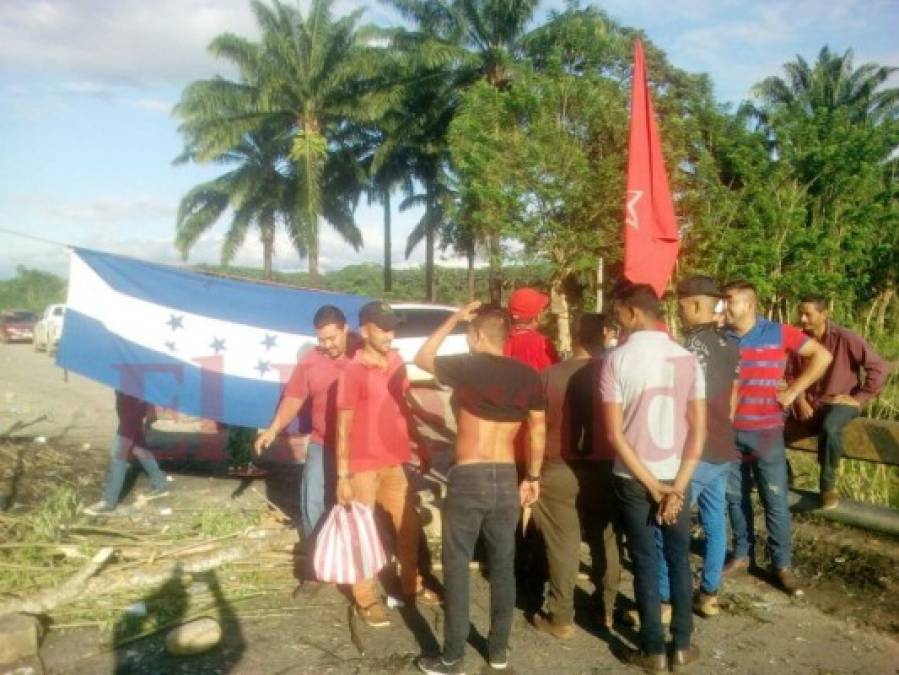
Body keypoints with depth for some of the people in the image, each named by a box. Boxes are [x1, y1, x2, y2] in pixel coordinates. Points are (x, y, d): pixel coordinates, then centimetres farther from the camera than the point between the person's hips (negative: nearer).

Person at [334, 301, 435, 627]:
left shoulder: (397, 364, 5)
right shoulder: (353, 371, -15)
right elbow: (343, 427, -13)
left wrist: (420, 447, 16)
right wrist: (342, 475, -15)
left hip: (395, 462, 7)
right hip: (363, 467, -6)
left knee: (410, 525, 16)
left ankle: (411, 585, 35)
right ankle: (366, 599, 22)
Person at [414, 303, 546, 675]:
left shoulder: (464, 367, -9)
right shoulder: (528, 376, 2)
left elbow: (422, 358, 8)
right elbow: (538, 431, 7)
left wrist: (454, 319, 9)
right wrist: (533, 477, 17)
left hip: (467, 478, -4)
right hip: (506, 479, 4)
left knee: (456, 568, 6)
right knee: (503, 567, 15)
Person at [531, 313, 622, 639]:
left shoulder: (550, 375, -4)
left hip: (558, 470, -1)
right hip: (603, 469, 1)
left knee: (562, 545, 6)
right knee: (605, 540, 17)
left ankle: (561, 618, 13)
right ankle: (608, 609, 28)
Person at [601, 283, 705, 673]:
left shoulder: (617, 360, -13)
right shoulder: (687, 359, -2)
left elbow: (615, 434, -15)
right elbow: (699, 429, -5)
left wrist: (652, 485, -10)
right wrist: (677, 486, -6)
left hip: (633, 479, -3)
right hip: (677, 477, 3)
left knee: (646, 564, 9)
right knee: (679, 559, 17)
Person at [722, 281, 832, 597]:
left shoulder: (778, 333, -6)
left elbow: (822, 356, -1)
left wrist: (793, 391, -5)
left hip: (766, 432, -2)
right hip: (728, 432, 2)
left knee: (775, 501, 5)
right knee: (736, 497, 12)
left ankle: (781, 565, 18)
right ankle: (742, 553, 28)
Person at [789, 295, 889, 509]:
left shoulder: (845, 338, -15)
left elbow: (880, 367, -14)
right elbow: (792, 375, 7)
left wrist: (859, 398, -14)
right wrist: (801, 401, -8)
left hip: (841, 401, -4)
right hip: (810, 403, 4)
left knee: (829, 427, -37)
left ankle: (828, 485, -15)